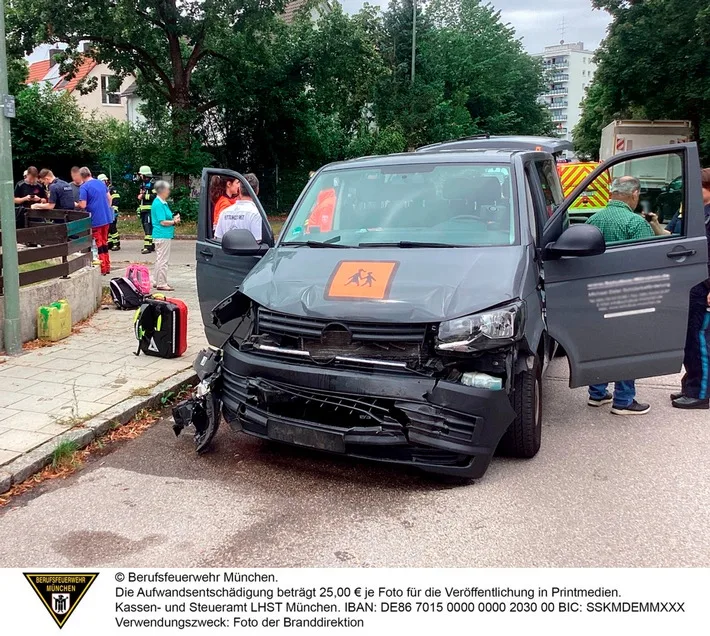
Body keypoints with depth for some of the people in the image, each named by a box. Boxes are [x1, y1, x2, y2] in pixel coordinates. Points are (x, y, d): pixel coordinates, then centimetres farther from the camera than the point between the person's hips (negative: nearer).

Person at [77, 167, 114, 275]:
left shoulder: (84, 187, -14)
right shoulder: (101, 183, 7)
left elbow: (83, 205, -18)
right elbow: (109, 198, 14)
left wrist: (76, 205, 2)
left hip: (95, 220, -6)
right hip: (106, 218, 6)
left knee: (98, 244, 3)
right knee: (104, 242, 16)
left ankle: (102, 269, 8)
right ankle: (107, 267, 21)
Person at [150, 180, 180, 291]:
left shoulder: (163, 203, 15)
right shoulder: (158, 204, -16)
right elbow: (163, 222, -19)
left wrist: (174, 218, 5)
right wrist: (174, 222, -6)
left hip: (165, 235, 11)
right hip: (162, 235, -11)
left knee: (160, 259, 16)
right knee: (163, 260, -6)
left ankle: (158, 281, 25)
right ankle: (161, 284, -2)